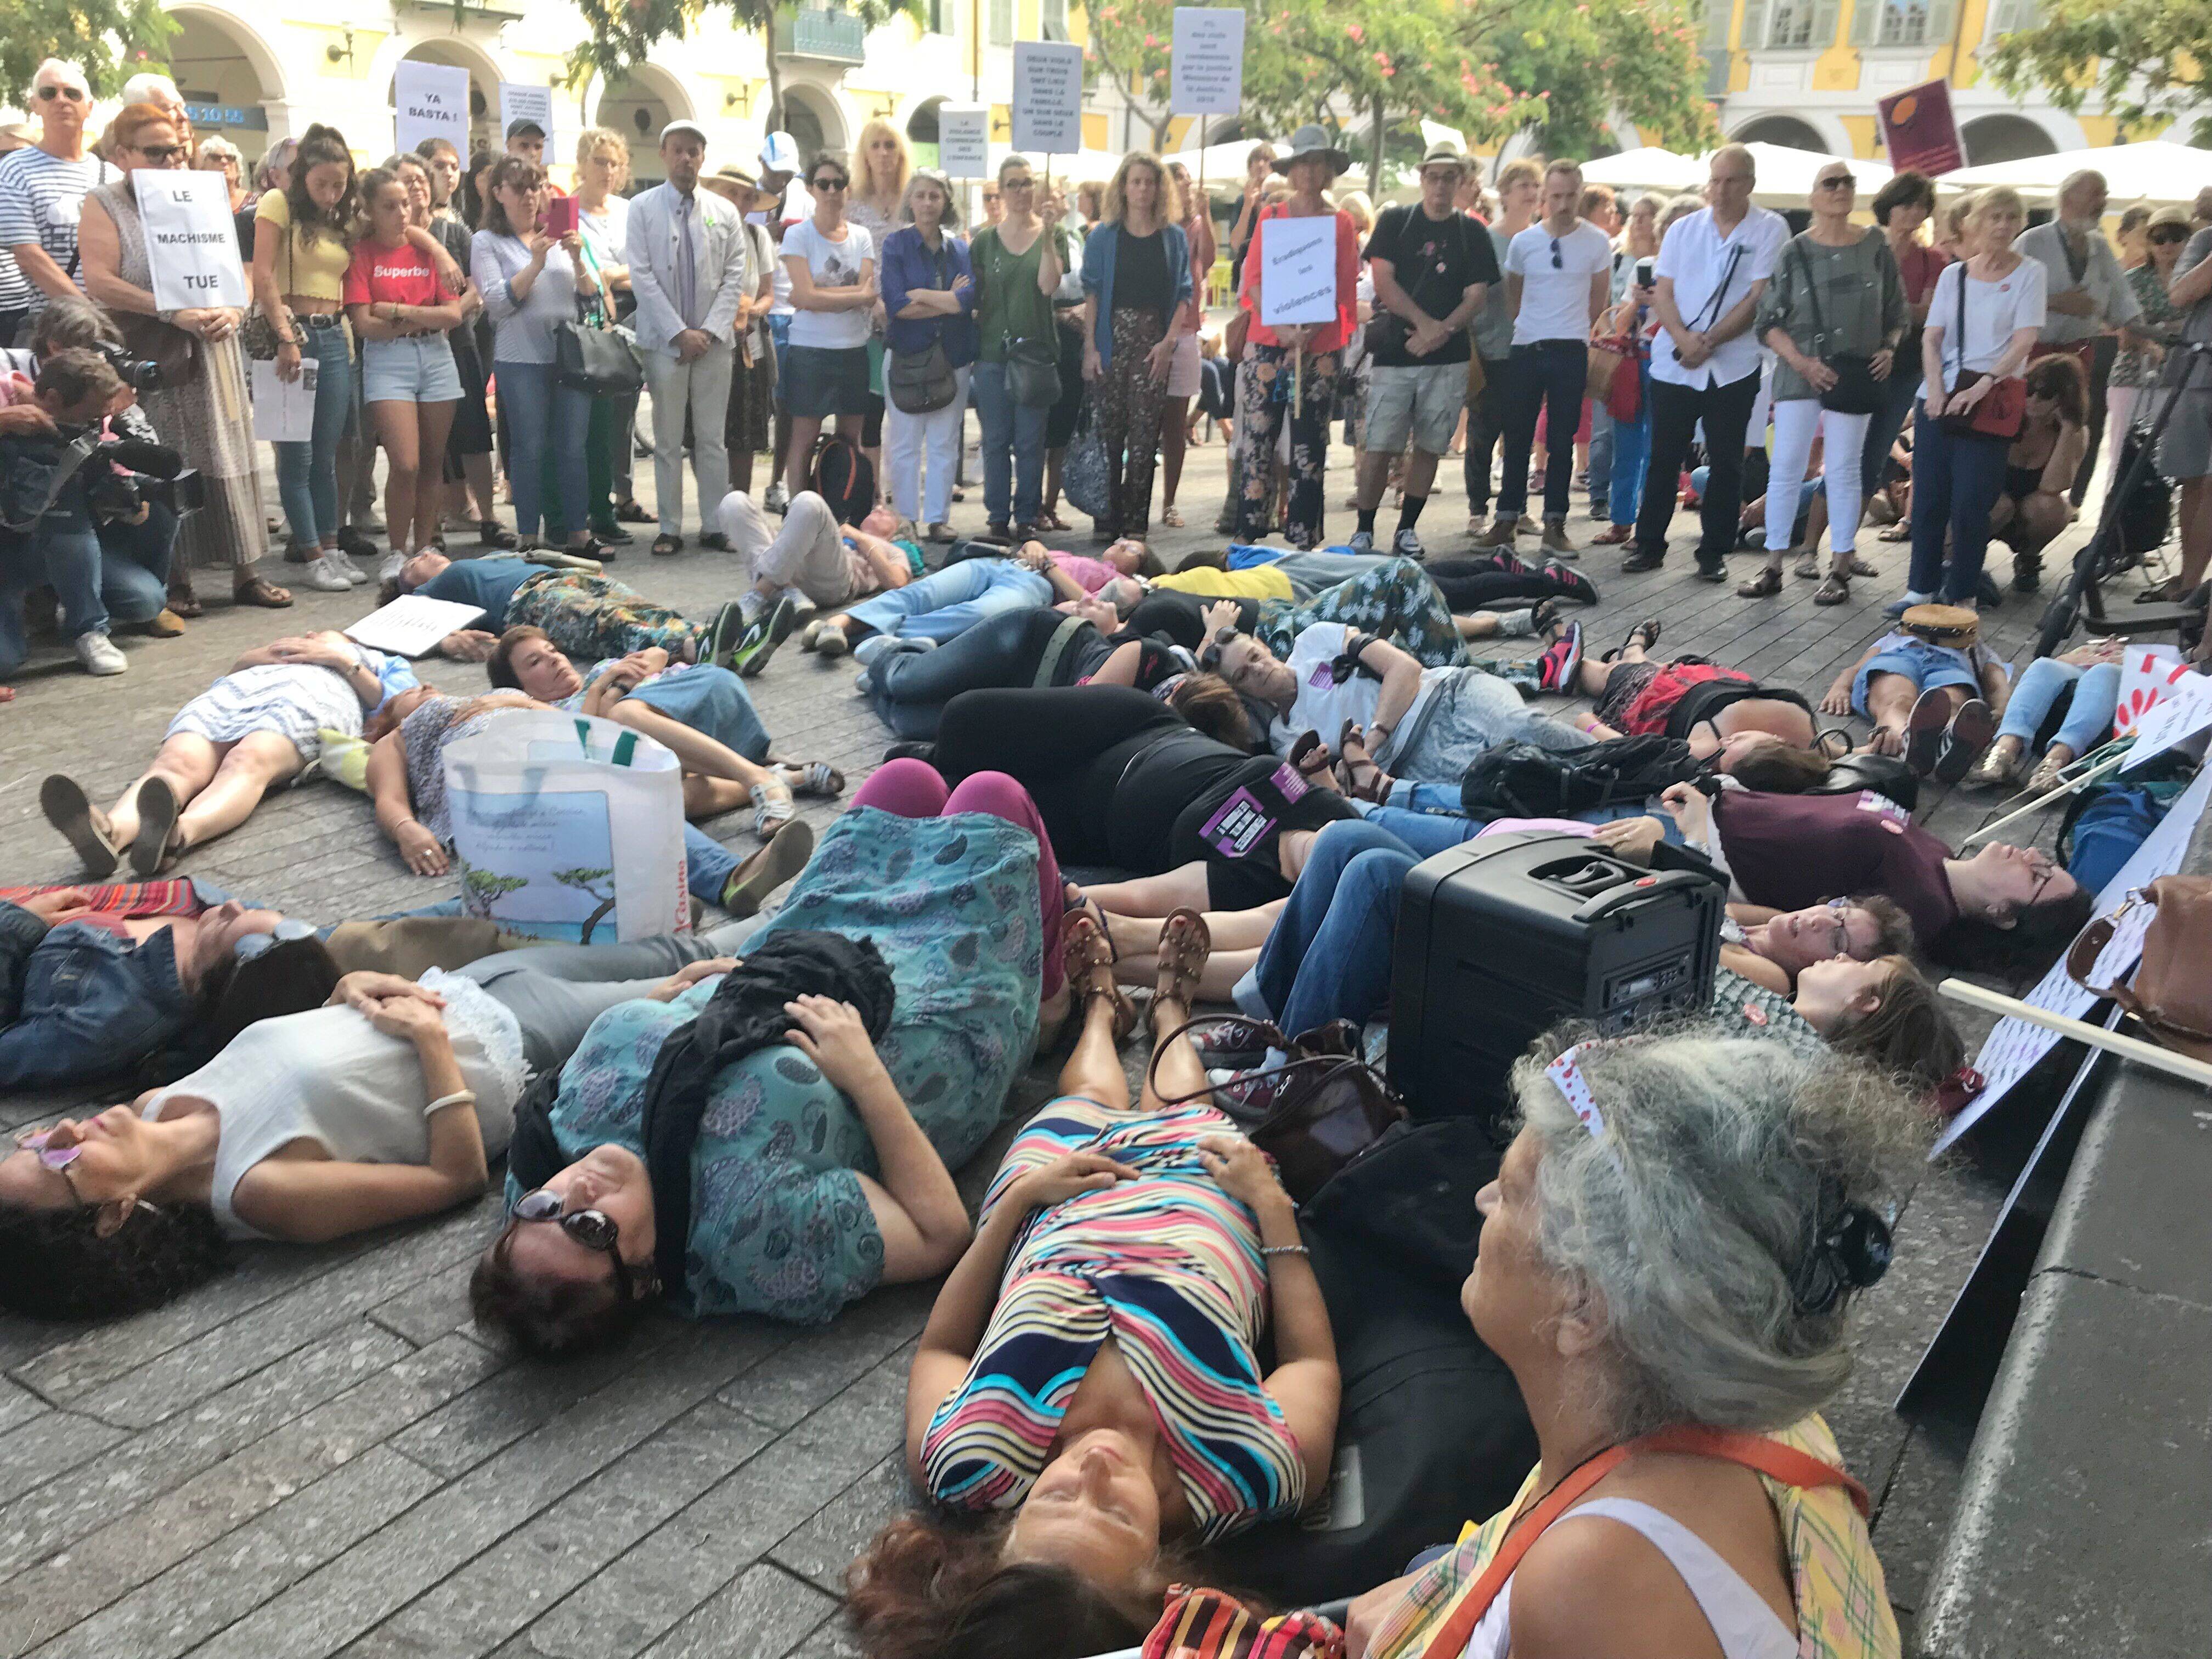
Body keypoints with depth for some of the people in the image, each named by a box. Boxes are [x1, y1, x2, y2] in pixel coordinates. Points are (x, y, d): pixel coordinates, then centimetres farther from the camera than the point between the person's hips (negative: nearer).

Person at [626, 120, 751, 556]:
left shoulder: (724, 212, 8)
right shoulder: (642, 208, 3)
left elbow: (734, 276, 5)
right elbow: (642, 276, -4)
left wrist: (710, 330, -7)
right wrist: (680, 332, -11)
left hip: (714, 340, 2)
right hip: (665, 340, -1)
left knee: (712, 439, 4)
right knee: (668, 441, 2)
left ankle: (716, 525, 10)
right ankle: (670, 528, 7)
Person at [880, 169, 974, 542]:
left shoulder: (961, 249, 8)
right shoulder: (896, 245, 1)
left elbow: (970, 299, -9)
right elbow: (896, 304, -11)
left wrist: (920, 294, -11)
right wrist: (950, 300, -8)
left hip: (953, 355, 2)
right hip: (906, 353, -2)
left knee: (945, 444, 3)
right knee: (904, 444, 0)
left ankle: (937, 518, 9)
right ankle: (906, 519, 7)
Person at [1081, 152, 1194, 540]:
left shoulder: (1173, 237, 9)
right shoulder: (1103, 236, 6)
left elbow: (1183, 294, 6)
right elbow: (1091, 292, 3)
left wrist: (1169, 341, -6)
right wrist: (1090, 346, -6)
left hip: (1154, 341, 0)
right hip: (1111, 338, 0)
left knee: (1145, 430, -2)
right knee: (1109, 429, -2)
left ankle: (1136, 521, 2)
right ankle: (1107, 519, 4)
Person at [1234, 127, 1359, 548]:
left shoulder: (1341, 224, 8)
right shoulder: (1270, 217, 9)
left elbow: (1345, 290, 2)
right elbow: (1254, 280, 1)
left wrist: (1310, 332, -14)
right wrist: (1282, 329, -14)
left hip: (1320, 347, 0)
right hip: (1267, 342, 0)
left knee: (1310, 443, 3)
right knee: (1257, 438, -4)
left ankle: (1304, 537, 7)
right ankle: (1248, 532, 2)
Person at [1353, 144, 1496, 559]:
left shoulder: (1471, 233, 10)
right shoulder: (1395, 221, 6)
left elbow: (1477, 295, 4)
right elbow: (1383, 280, -3)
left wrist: (1442, 331, -13)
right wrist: (1424, 322, -12)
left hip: (1448, 358, 2)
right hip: (1393, 352, -2)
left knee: (1430, 446, 4)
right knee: (1379, 445, -7)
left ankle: (1407, 530, 13)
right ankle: (1364, 531, 2)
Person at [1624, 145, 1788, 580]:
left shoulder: (1770, 230, -1)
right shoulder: (1684, 229, 9)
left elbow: (1758, 298, -8)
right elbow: (1663, 293, 4)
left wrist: (1709, 341, -16)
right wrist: (1683, 338, -14)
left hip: (1734, 367, -2)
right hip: (1673, 363, 2)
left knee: (1726, 463, 3)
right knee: (1663, 458, 5)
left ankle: (1713, 553, 11)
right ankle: (1649, 545, 15)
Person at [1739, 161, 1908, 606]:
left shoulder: (1876, 247, 4)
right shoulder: (1795, 253, 0)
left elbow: (1898, 313, 12)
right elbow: (1769, 323, -1)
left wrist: (1889, 348, -5)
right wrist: (1802, 363, -11)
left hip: (1855, 375, 0)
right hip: (1798, 374, 0)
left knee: (1843, 470, 4)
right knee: (1785, 467, -1)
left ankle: (1841, 569, 12)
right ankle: (1773, 567, 5)